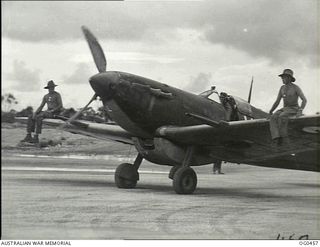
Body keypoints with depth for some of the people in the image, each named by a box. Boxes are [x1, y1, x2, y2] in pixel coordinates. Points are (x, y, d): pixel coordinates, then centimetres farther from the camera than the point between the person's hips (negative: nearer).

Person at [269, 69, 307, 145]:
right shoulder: (282, 88, 11)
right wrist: (270, 112, 4)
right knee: (274, 118, -28)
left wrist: (300, 111, -25)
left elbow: (304, 100, -11)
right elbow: (277, 102, 13)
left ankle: (284, 138, -29)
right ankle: (276, 138, -42)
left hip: (294, 110, -5)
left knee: (282, 117, -38)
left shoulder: (296, 88, -8)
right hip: (285, 109, 5)